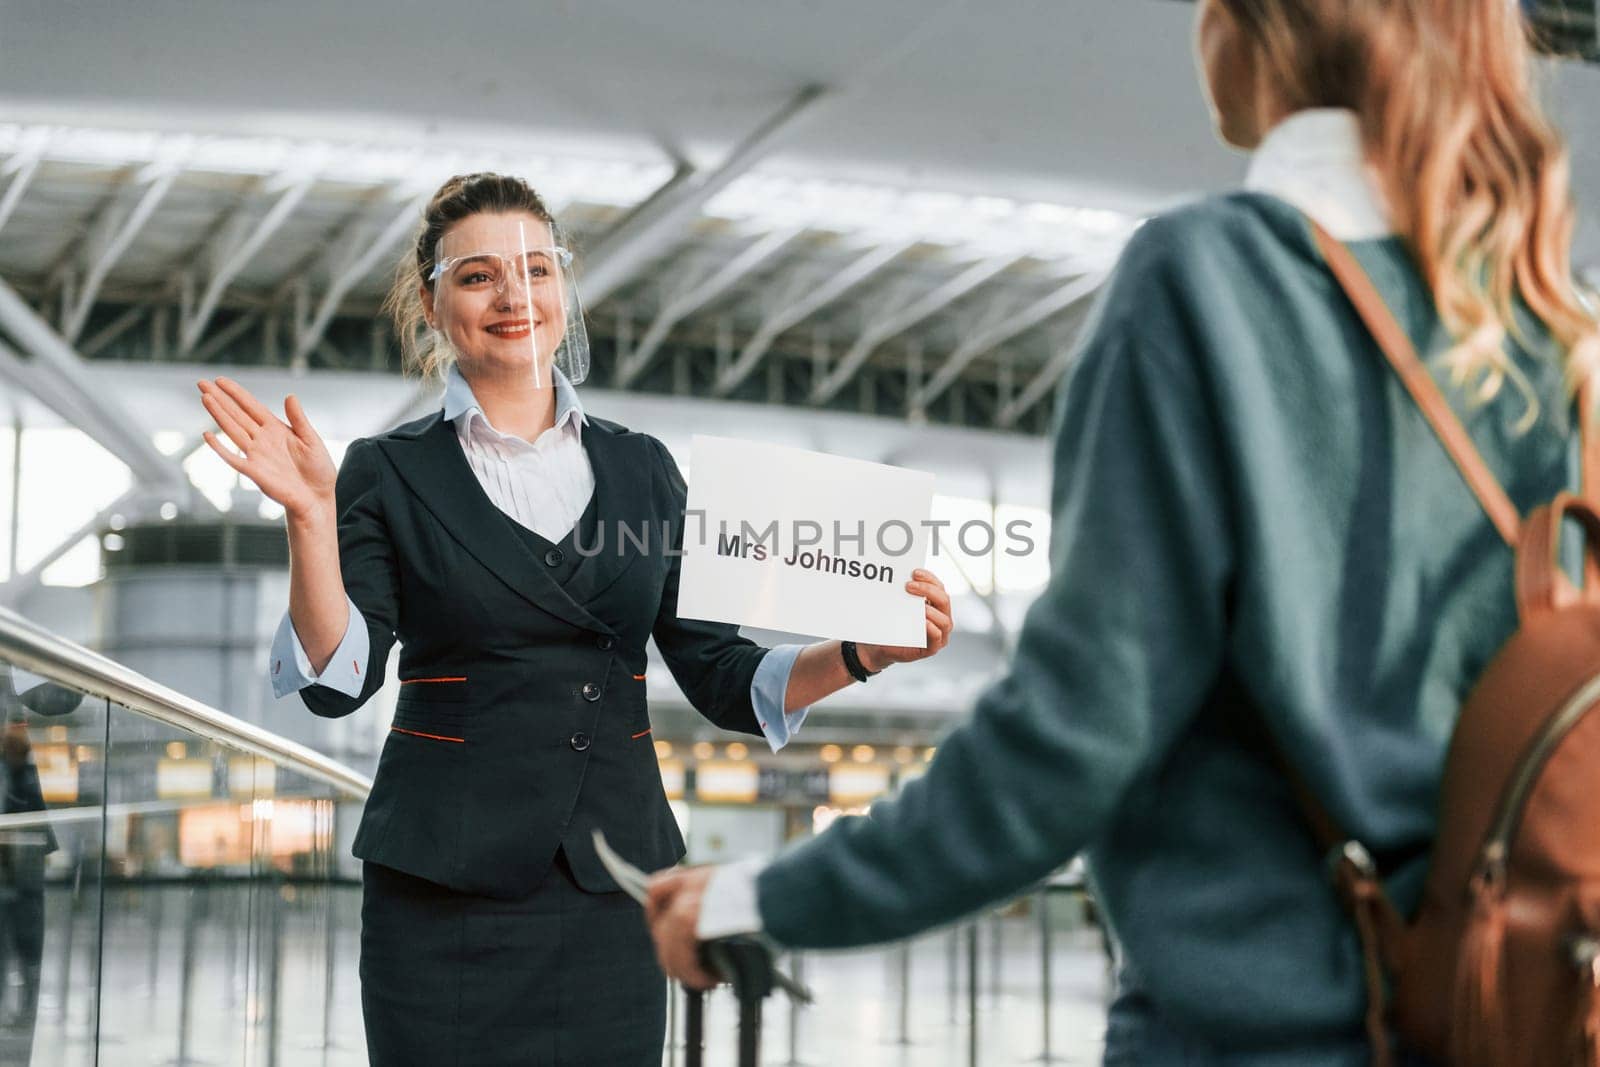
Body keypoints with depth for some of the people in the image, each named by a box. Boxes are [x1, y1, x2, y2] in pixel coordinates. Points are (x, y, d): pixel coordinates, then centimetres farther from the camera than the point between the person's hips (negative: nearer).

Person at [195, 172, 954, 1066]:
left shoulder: (642, 470, 10)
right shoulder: (392, 474, 2)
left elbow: (718, 674, 8)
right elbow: (337, 679, -8)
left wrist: (863, 654, -7)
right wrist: (311, 516, -20)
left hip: (613, 884, 3)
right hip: (449, 890, -2)